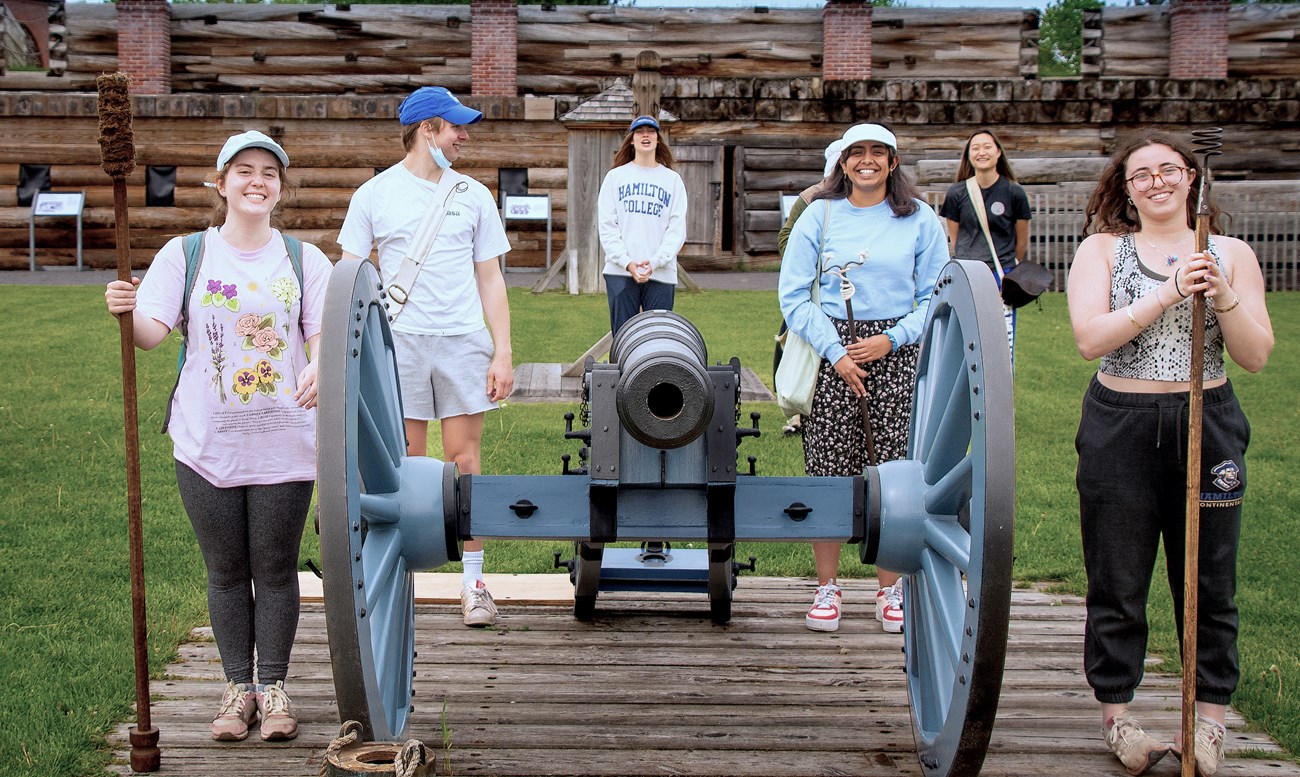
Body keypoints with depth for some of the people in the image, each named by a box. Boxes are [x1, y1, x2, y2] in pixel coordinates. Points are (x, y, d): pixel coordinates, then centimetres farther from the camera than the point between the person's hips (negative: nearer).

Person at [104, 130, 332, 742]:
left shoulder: (304, 260, 5)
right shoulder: (185, 254, 2)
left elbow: (323, 338, 0)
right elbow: (151, 334, -7)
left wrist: (319, 371, -22)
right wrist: (127, 311, -30)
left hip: (284, 445, 0)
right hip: (206, 443, 0)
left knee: (275, 570, 7)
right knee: (227, 572, 9)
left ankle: (273, 688, 20)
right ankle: (238, 687, 22)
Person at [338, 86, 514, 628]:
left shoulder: (473, 196, 9)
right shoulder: (374, 195, 3)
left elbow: (490, 280, 9)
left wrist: (503, 353, 2)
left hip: (464, 340, 1)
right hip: (399, 340, -1)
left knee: (464, 459, 1)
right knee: (404, 463, 2)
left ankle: (473, 581, 9)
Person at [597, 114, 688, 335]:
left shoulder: (672, 179, 10)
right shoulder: (615, 177, 10)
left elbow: (677, 229, 2)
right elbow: (607, 226, 3)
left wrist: (655, 262, -12)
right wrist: (627, 262, -10)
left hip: (661, 273, 0)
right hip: (620, 271, 0)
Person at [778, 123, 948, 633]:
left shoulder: (920, 220, 7)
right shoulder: (819, 216, 6)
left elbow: (936, 298, 6)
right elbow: (794, 296, 1)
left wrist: (891, 339, -8)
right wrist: (837, 353, -8)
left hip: (897, 354, 0)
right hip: (831, 351, 0)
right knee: (829, 472, 0)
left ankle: (891, 589, 15)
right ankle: (827, 588, 13)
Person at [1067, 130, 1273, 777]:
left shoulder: (1231, 255, 7)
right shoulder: (1102, 250, 2)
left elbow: (1255, 356, 1)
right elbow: (1089, 339, -12)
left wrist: (1222, 297, -16)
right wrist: (1168, 293, -19)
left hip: (1208, 425, 1)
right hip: (1121, 428, -1)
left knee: (1209, 581, 6)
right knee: (1118, 583, 6)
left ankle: (1209, 718, 19)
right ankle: (1117, 717, 18)